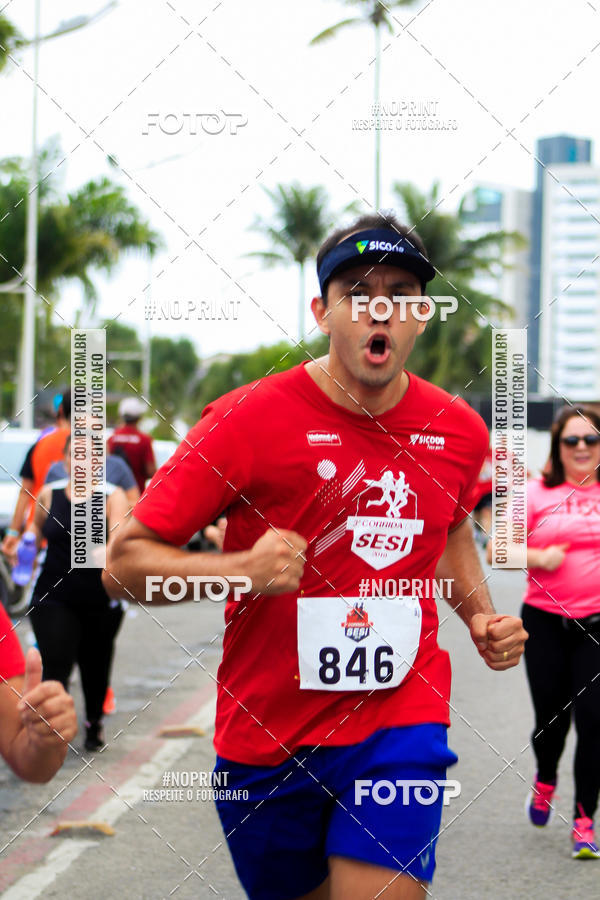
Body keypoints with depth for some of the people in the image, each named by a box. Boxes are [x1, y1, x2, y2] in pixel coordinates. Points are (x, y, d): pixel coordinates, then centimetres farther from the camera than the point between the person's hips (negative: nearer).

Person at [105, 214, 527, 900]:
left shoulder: (459, 431, 2)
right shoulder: (248, 419, -12)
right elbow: (124, 564, -12)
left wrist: (481, 616, 7)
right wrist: (244, 569, -28)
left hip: (402, 721, 2)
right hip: (267, 735, -1)